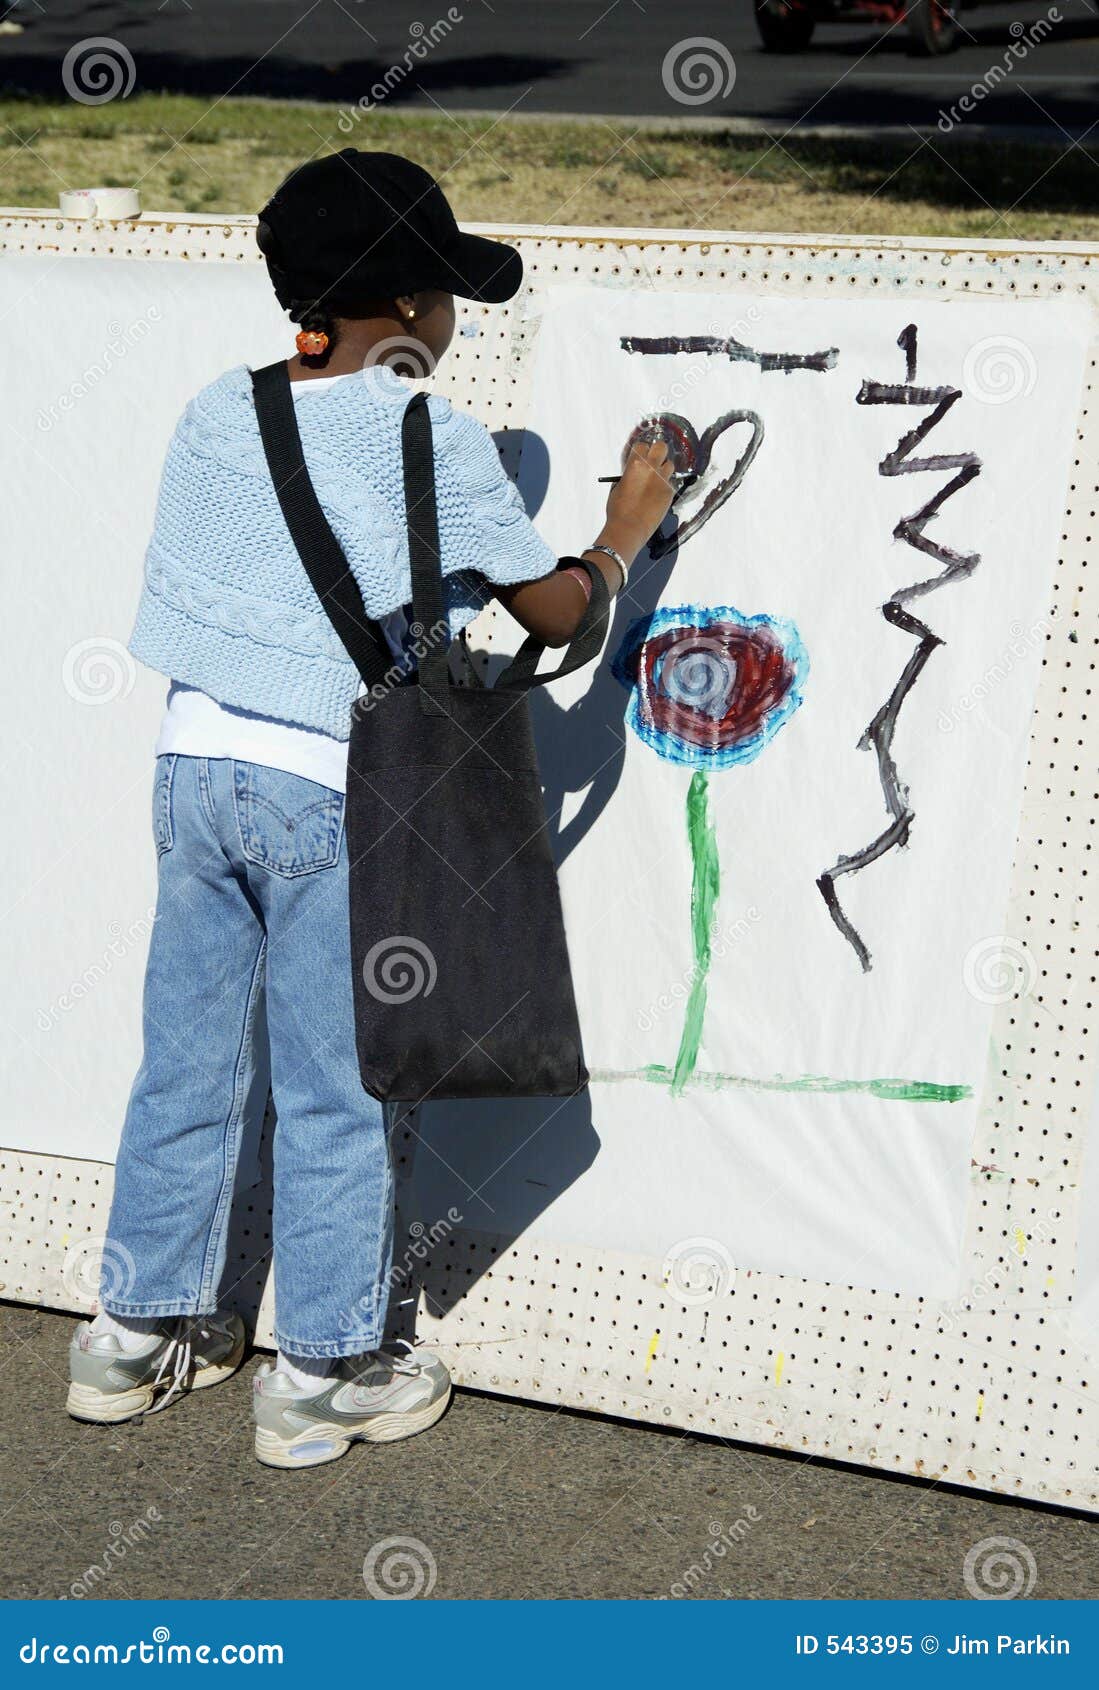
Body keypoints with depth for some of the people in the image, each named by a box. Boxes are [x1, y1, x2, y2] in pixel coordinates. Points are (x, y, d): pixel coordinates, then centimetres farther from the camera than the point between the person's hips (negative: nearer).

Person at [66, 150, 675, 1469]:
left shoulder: (215, 415, 6)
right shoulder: (431, 442, -10)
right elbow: (558, 615, -2)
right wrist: (625, 530, 17)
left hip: (194, 760, 6)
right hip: (333, 793, -5)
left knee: (187, 1061, 16)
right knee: (335, 1094, 7)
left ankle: (140, 1331, 29)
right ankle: (321, 1373, 18)